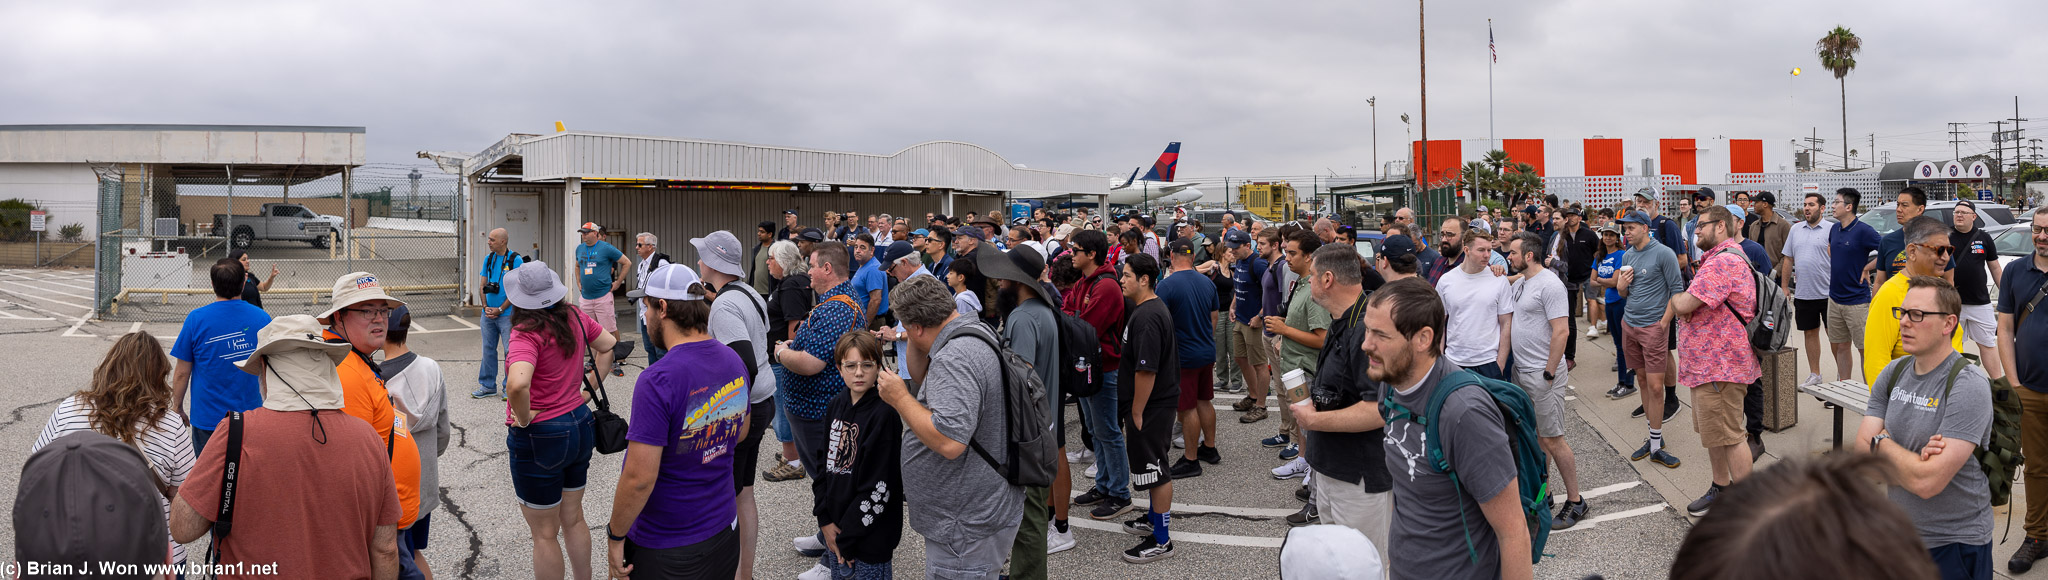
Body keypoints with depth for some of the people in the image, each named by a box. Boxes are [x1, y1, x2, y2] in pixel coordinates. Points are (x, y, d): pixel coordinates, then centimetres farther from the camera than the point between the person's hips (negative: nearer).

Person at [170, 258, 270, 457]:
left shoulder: (196, 319, -8)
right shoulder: (262, 318, -4)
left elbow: (182, 374, -3)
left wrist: (177, 409, 11)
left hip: (208, 418, -1)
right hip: (251, 416, 1)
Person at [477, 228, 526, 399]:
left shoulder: (515, 260, -7)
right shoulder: (488, 258, 10)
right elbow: (482, 285, 14)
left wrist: (500, 309, -12)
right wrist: (486, 307, -1)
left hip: (507, 314, -6)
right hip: (488, 314, 6)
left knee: (511, 350, -3)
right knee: (488, 349, 11)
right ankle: (488, 386, 20)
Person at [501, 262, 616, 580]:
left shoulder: (527, 333, -24)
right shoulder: (574, 318, -3)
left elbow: (518, 384, -40)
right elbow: (609, 345, 13)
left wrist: (524, 418, -23)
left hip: (540, 438, -7)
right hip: (580, 426, 7)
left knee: (544, 533, 9)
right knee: (573, 519, 23)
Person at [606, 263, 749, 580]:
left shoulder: (657, 380, -26)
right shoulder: (735, 361, -3)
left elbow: (639, 478, -25)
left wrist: (615, 536, -13)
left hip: (666, 549, -6)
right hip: (725, 531, 6)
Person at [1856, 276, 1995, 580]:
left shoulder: (1969, 385, -20)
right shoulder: (1893, 373, 1)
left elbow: (1927, 482, -27)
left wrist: (1882, 441, -11)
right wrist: (1914, 459, -23)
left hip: (1955, 546, -6)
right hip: (1898, 532, 6)